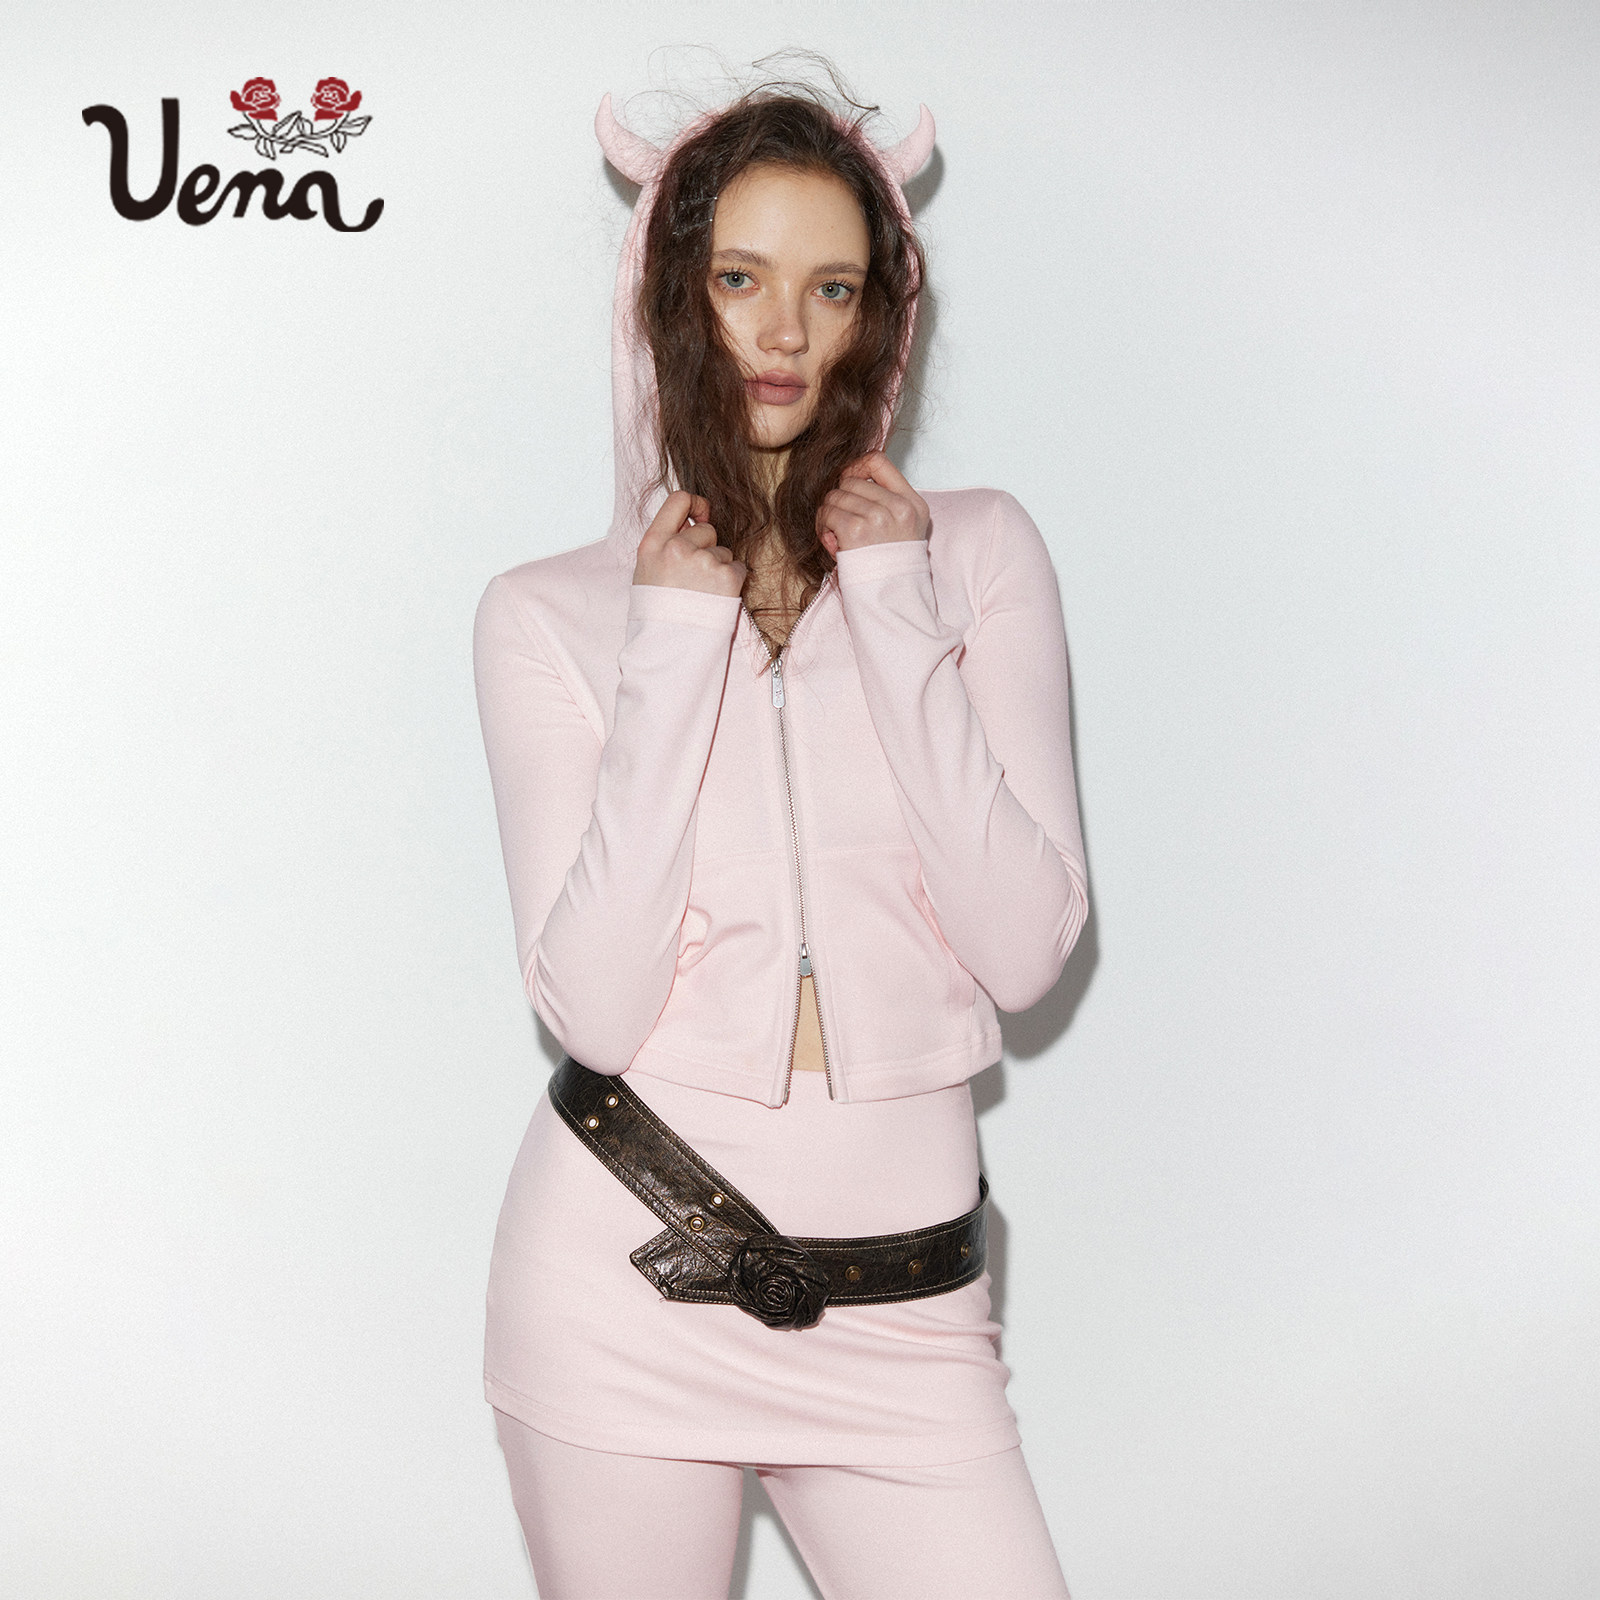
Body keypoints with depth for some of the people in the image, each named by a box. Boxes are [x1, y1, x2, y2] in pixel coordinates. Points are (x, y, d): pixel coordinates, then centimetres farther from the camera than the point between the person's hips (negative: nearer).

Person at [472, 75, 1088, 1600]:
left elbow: (1027, 949, -7)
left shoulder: (976, 551, 3)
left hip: (897, 1301, 1)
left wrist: (891, 608, -9)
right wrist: (674, 644, -12)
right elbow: (595, 1003, -11)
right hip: (619, 1285, 0)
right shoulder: (549, 613, 1)